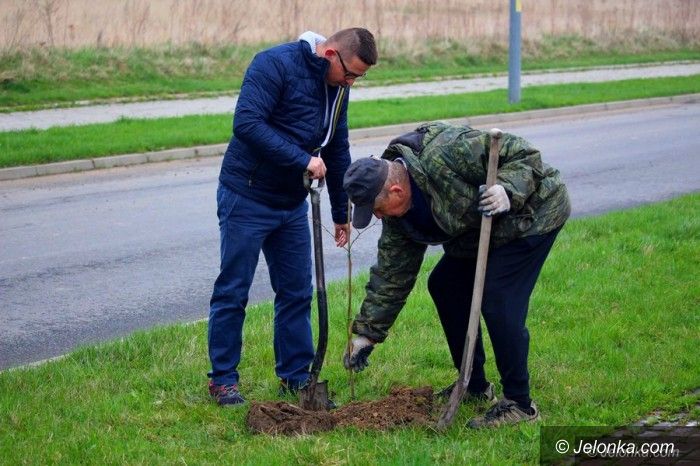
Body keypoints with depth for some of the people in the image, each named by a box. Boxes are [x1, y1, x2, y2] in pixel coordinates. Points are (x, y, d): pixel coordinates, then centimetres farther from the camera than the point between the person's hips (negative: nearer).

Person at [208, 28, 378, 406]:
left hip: (293, 204, 7)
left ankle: (295, 376, 19)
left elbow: (338, 152, 17)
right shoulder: (275, 64, -18)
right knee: (233, 292, 0)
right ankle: (222, 379, 10)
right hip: (247, 198, -7)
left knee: (297, 292, 9)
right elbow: (247, 124, -29)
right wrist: (303, 160, -29)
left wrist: (341, 213, 21)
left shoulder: (337, 89, 7)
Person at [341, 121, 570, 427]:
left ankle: (519, 404, -6)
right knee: (444, 285, 9)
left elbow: (522, 153, -27)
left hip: (531, 212, -9)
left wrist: (508, 190, -43)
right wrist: (368, 332, 1)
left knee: (498, 301, -18)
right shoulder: (397, 210, -5)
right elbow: (391, 272, 1)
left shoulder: (446, 154, -34)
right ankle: (475, 386, 21)